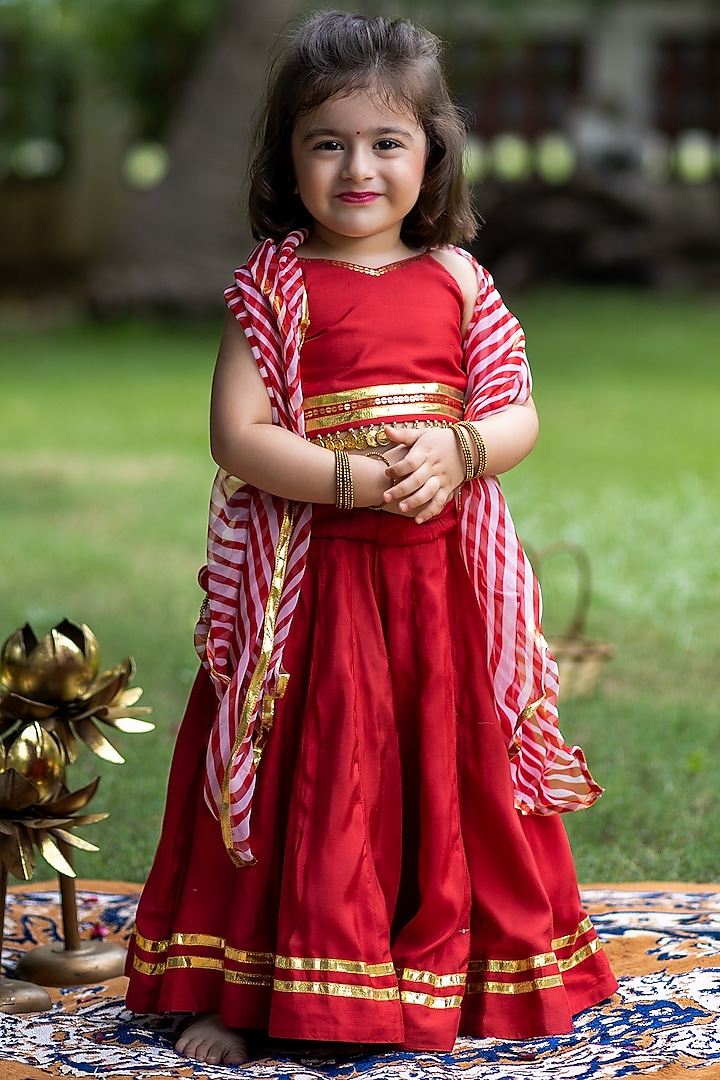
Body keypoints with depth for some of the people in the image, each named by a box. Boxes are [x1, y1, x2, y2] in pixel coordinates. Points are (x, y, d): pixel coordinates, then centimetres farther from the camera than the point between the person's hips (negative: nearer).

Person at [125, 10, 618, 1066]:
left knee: (452, 772, 10)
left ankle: (473, 974, 28)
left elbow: (517, 416, 6)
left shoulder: (456, 278, 5)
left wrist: (454, 451, -15)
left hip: (446, 579, 3)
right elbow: (237, 435, -10)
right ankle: (246, 989, 15)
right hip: (312, 575, -2)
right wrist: (359, 479, -20)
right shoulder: (276, 284, -3)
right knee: (309, 778, 2)